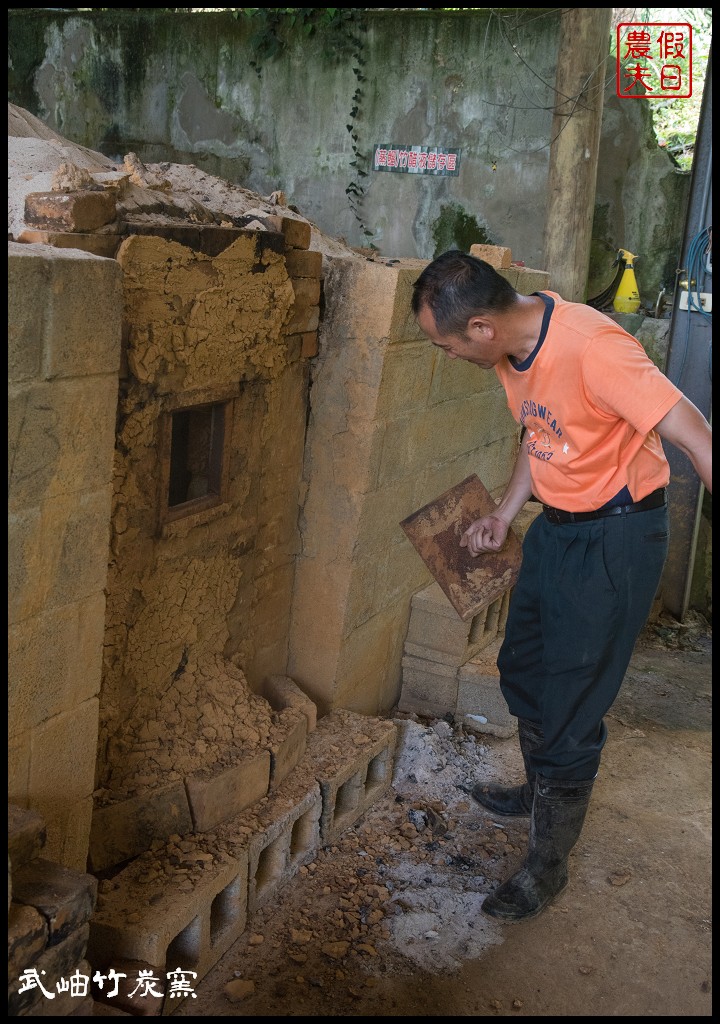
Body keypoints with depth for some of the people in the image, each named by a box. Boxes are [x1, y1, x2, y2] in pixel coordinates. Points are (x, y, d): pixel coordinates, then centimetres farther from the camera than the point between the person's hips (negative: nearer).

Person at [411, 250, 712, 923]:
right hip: (555, 527, 9)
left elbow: (694, 437, -29)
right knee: (523, 669, 22)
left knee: (570, 707, 0)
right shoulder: (513, 350, -2)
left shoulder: (591, 348, -30)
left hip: (615, 538, -9)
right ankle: (542, 791, 48)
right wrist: (503, 515, 11)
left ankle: (548, 864, 19)